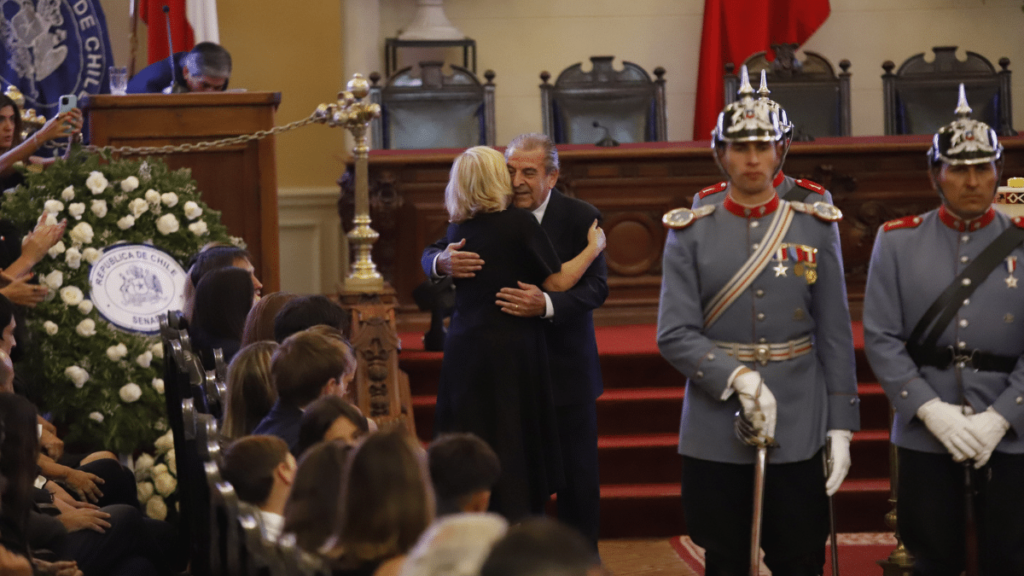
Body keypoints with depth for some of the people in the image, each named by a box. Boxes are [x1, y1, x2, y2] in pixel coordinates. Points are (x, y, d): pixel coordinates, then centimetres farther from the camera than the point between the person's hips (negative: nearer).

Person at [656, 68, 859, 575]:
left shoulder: (815, 227, 5)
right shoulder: (691, 232, 2)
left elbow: (836, 337, 5)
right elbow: (674, 334, -5)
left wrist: (841, 427, -1)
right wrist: (738, 378, -19)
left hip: (798, 433, 1)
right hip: (716, 433, 0)